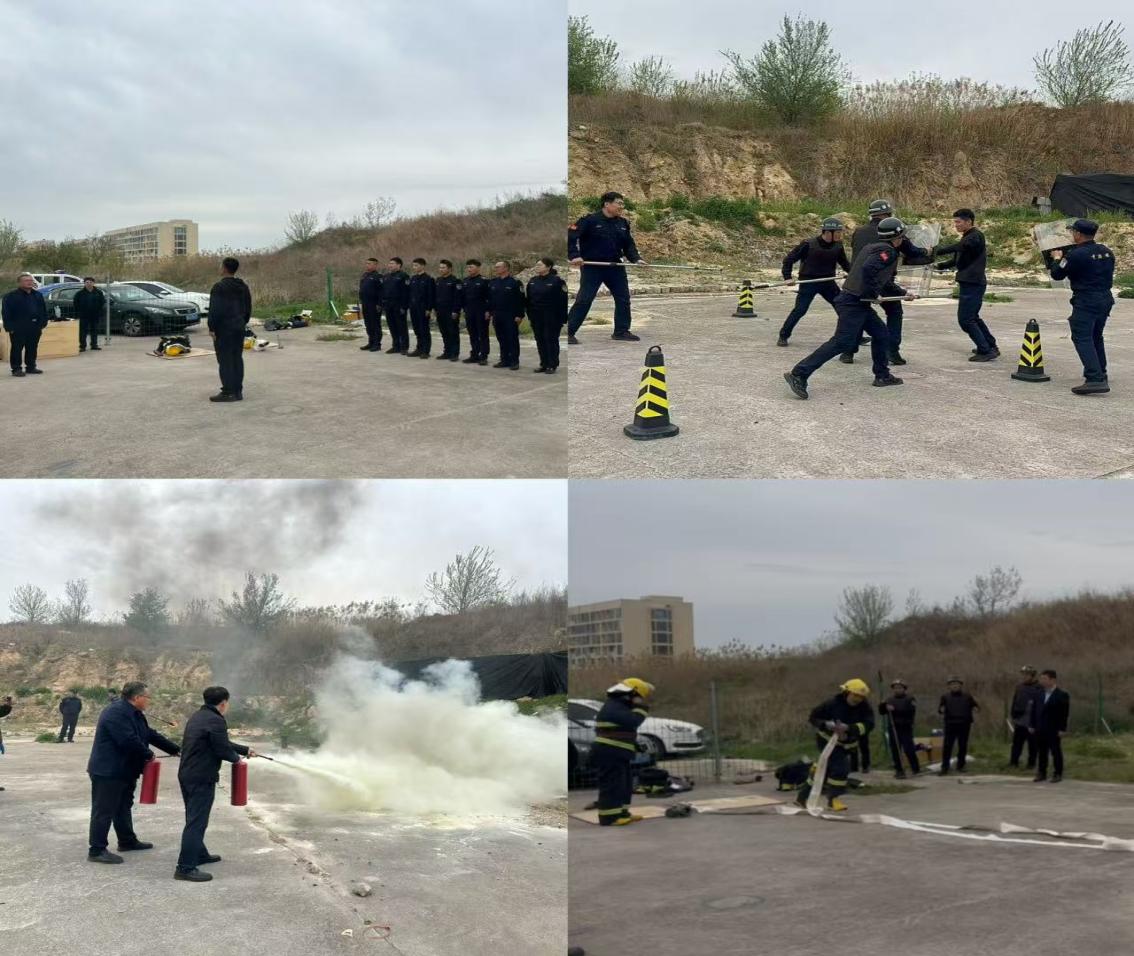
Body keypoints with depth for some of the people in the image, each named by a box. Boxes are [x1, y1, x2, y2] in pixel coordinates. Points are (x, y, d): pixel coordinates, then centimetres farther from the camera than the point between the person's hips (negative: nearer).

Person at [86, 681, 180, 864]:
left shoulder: (134, 714, 12)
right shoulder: (116, 713, -23)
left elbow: (151, 735, 16)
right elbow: (129, 741, -29)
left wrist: (175, 749, 13)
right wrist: (148, 754, -15)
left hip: (124, 771, 11)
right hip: (108, 772, -11)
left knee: (123, 807, 21)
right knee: (104, 810, -5)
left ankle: (127, 841, 34)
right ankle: (97, 850, 0)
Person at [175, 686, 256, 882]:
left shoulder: (198, 717, 15)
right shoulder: (216, 721, -18)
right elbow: (223, 750, -17)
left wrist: (245, 750, 30)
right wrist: (237, 758, 4)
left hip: (187, 775, 10)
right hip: (202, 779, -10)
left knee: (195, 819, 22)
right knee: (196, 822, -8)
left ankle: (199, 854, 36)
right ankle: (186, 867, -9)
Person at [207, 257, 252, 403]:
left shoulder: (219, 287, -14)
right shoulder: (243, 287, 11)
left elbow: (215, 310, -18)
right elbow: (248, 308, 17)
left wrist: (211, 328, -12)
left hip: (224, 329, -8)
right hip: (239, 328, 8)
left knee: (225, 360, -5)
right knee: (237, 359, 10)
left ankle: (228, 392, -6)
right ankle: (237, 391, 12)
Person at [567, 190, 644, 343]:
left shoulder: (623, 223, 8)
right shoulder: (590, 220, -11)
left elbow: (629, 244, 16)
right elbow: (571, 237, -14)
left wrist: (636, 259, -1)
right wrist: (574, 256, -24)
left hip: (615, 267, 6)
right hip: (591, 267, -6)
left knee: (623, 299, 9)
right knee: (584, 300, -8)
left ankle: (622, 331, 23)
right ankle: (569, 332, -3)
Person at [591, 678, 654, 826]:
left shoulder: (619, 706, 18)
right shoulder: (613, 707, -17)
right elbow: (633, 721, -28)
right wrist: (642, 707, -16)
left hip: (618, 754, 11)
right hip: (609, 754, -11)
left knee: (625, 784, 16)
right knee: (612, 784, -10)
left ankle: (621, 812, 23)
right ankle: (608, 817, -9)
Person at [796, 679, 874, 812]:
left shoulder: (864, 707, -16)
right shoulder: (833, 704, -23)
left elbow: (869, 724, -30)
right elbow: (812, 717, -17)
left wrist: (848, 728, -43)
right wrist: (826, 724, -36)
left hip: (847, 744, 5)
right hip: (828, 740, -5)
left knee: (827, 768, 11)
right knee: (839, 767, -19)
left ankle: (804, 796, 26)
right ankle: (832, 799, -1)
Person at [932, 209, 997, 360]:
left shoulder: (976, 236, -13)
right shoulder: (968, 238, 18)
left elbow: (957, 247, -27)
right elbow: (956, 259, 20)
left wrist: (936, 250, -25)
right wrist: (940, 265, 7)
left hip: (972, 283, -10)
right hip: (969, 282, 10)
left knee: (965, 319, -10)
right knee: (973, 317, 20)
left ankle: (985, 351, -7)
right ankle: (990, 347, 28)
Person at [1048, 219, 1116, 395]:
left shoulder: (1076, 255, -16)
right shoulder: (1106, 252, 8)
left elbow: (1057, 274, -8)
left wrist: (1057, 259, 13)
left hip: (1086, 302, -8)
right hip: (1105, 299, 8)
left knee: (1082, 339, -10)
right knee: (1096, 337, 24)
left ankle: (1095, 379, -24)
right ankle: (1100, 374, 36)